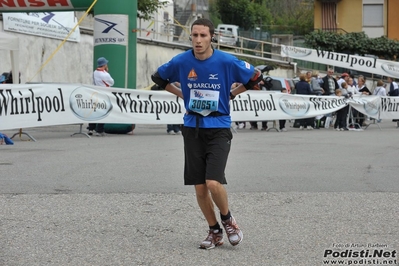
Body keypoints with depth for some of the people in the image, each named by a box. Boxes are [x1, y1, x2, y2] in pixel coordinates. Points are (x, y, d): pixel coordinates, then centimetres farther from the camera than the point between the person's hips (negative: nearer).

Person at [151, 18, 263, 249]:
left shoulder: (227, 61, -11)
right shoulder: (181, 62, -4)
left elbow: (256, 77, 4)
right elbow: (158, 77, 16)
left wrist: (231, 94, 4)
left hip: (218, 128, -3)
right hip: (192, 129, 3)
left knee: (213, 182, -17)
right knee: (199, 187, 4)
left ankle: (227, 219, 12)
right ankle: (215, 231, 22)